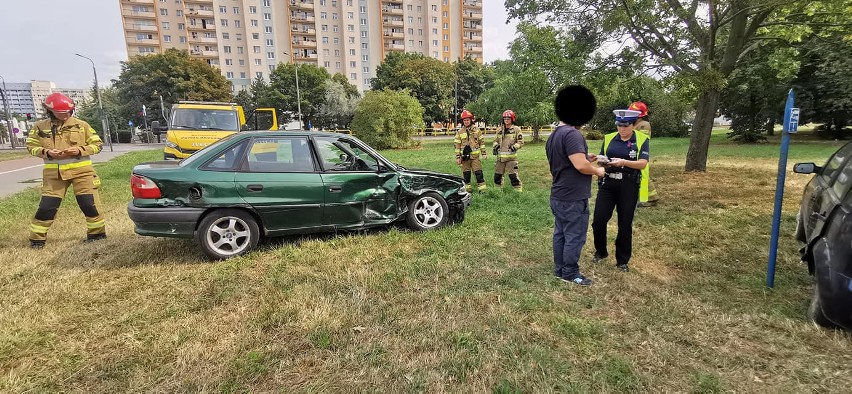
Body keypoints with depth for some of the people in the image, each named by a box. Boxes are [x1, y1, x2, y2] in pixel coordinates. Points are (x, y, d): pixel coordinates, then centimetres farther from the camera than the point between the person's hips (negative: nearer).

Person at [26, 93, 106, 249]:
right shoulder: (40, 126, 4)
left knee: (89, 204, -2)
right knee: (46, 206, 3)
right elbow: (31, 146, 9)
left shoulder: (81, 125, 2)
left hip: (81, 170, -1)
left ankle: (97, 233, 14)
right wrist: (46, 152, -12)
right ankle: (36, 238, 18)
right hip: (54, 173, 1)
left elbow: (97, 144, 4)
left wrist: (80, 150, -13)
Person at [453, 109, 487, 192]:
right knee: (466, 174, 7)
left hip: (475, 156, -1)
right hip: (465, 156, 1)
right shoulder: (460, 132, 5)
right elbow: (457, 145, 4)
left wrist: (483, 153, 1)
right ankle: (467, 189, 18)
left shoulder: (476, 130, 5)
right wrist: (457, 157, -1)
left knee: (478, 173, -3)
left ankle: (482, 188, 2)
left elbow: (482, 142, 7)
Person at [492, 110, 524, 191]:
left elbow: (521, 142, -1)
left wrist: (514, 147, -18)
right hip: (500, 156, 5)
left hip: (511, 156, -5)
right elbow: (496, 140, 21)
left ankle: (519, 190, 3)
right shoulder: (499, 129, 12)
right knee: (497, 174, 11)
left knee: (513, 175, -8)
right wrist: (495, 146, 0)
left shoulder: (516, 129, 0)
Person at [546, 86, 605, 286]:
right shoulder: (572, 134, -22)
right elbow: (580, 166, -28)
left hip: (558, 196, 10)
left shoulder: (553, 135, 10)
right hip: (573, 198, -10)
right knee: (575, 237, 4)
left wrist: (585, 158, 17)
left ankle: (559, 269, 28)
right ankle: (570, 274, 16)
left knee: (560, 233, 17)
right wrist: (597, 171, -9)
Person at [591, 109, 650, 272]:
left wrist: (623, 162, -27)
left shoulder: (642, 140, -1)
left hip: (628, 187, -2)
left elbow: (643, 163, -11)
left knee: (625, 224, 6)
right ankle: (600, 251, 22)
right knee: (598, 220, -3)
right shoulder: (609, 138, 7)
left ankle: (622, 260, 21)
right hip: (607, 184, 2)